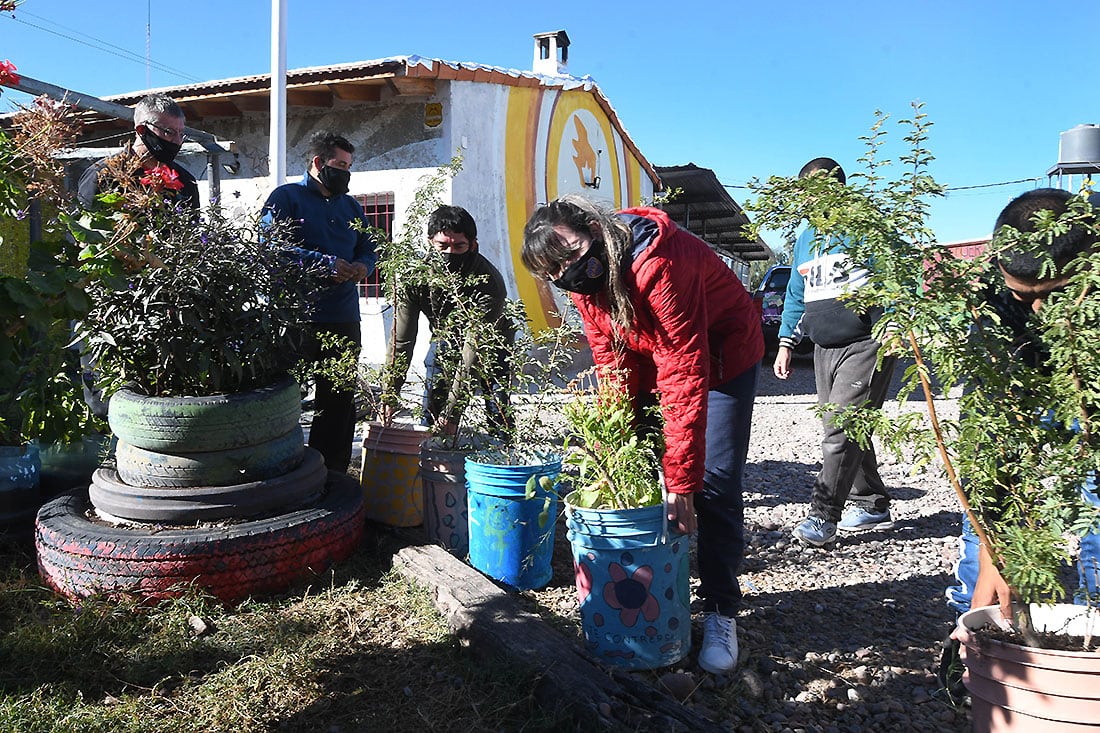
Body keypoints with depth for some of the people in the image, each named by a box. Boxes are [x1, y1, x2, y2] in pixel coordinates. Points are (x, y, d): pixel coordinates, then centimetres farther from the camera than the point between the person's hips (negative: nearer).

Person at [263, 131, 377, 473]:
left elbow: (369, 249, 21)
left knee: (340, 400, 9)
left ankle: (333, 473, 20)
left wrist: (362, 266, -4)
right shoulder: (286, 197, 0)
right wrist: (326, 263, -19)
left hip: (344, 319, 6)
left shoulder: (351, 207, 20)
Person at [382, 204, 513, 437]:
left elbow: (475, 351, -36)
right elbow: (401, 341, -22)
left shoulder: (487, 282, -36)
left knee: (498, 416, -13)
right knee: (432, 412, -4)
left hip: (490, 343, -3)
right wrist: (389, 395, -29)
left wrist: (453, 411, -38)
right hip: (445, 337, 3)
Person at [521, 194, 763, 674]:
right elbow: (613, 365, -11)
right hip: (651, 359, 6)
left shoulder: (659, 265, -38)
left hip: (722, 360, -6)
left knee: (714, 486, -9)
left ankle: (720, 612, 5)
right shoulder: (585, 279, -14)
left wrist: (681, 483, -37)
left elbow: (686, 375, -38)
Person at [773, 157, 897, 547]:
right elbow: (796, 297, 22)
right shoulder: (805, 239, 17)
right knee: (844, 429, 9)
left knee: (840, 429, -13)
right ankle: (872, 506, 22)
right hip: (825, 350, 8)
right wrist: (786, 343, 16)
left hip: (866, 345, -7)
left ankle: (823, 516, -8)